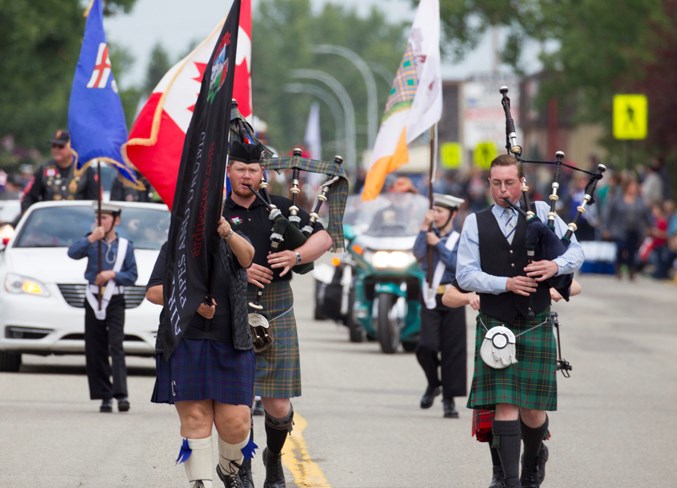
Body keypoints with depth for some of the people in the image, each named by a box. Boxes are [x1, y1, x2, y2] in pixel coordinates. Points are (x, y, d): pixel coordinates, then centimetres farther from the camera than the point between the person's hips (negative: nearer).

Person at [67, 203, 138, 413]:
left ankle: (121, 394, -22)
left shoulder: (125, 246, 5)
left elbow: (132, 275, 3)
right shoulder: (91, 242, 7)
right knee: (95, 350, 1)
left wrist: (113, 274, -12)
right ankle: (104, 396, 7)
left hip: (115, 301, -2)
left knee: (116, 346, -15)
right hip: (93, 299, 2)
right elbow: (73, 253, -11)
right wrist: (92, 238, -21)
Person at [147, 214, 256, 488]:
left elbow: (246, 256, -15)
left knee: (235, 422, -5)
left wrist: (228, 233, -36)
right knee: (195, 419, -10)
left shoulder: (231, 244, 9)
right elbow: (153, 292, 1)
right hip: (184, 345, 0)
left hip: (229, 347, 0)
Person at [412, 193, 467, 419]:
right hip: (430, 299, 1)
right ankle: (433, 383, 13)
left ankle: (449, 400, 7)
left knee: (452, 350, -1)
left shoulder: (460, 240, 3)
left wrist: (438, 245, -10)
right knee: (426, 346, -14)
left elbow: (459, 265, -12)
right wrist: (424, 229, -10)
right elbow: (418, 254, -9)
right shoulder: (429, 235, 9)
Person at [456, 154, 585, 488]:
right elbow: (465, 275, 0)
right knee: (504, 406, -11)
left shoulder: (541, 213, 8)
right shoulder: (475, 223, 6)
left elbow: (576, 252, 7)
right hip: (496, 328, -1)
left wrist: (556, 265, -16)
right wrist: (505, 283, -15)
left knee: (533, 410, 5)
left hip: (536, 326, 1)